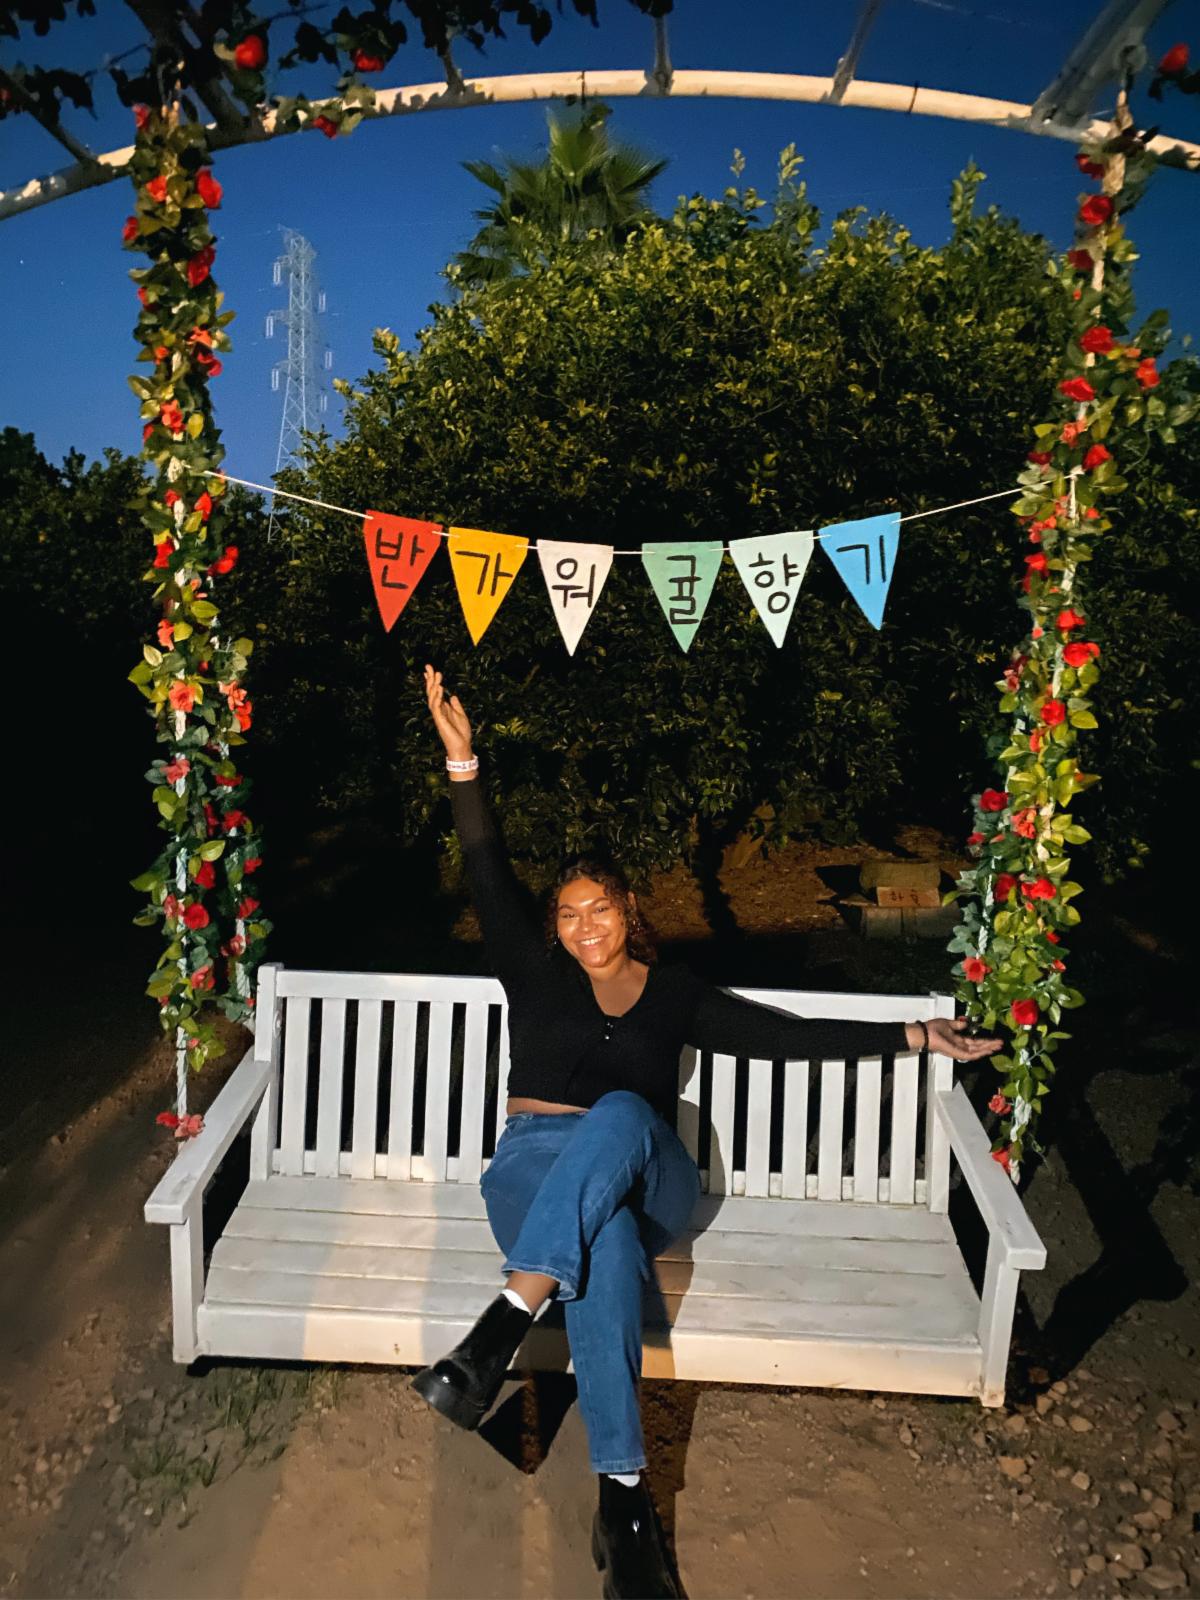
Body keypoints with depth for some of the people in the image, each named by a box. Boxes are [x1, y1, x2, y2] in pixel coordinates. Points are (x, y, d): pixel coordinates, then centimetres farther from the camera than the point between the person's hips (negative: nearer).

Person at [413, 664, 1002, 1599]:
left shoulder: (675, 996, 13)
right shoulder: (536, 976, 12)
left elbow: (788, 1036, 10)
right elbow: (489, 876, 2)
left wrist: (911, 1036, 4)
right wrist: (462, 760, -8)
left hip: (646, 1177, 1)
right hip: (537, 1169, 0)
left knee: (618, 1113, -37)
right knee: (606, 1245, -38)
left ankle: (501, 1330, -48)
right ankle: (624, 1496, -39)